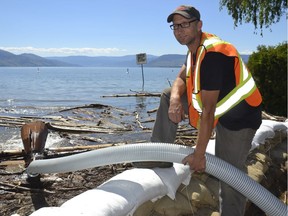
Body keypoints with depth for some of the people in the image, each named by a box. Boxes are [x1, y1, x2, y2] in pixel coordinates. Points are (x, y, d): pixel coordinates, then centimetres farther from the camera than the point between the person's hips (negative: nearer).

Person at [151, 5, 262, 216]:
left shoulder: (212, 54, -28)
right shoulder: (196, 46, 2)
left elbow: (208, 110, -30)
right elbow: (182, 78, 4)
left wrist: (199, 154, -26)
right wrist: (175, 97, -21)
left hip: (238, 117, -9)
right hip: (218, 104, 9)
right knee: (168, 97, 4)